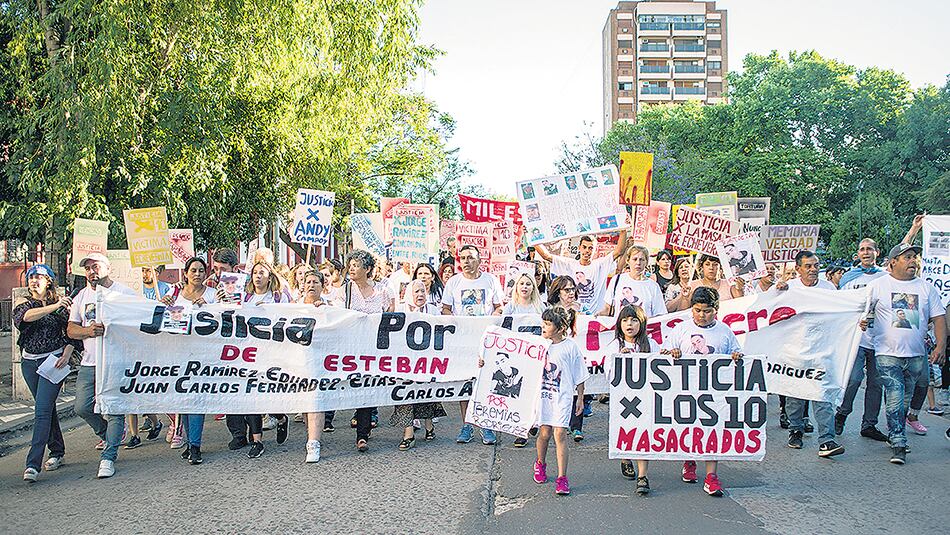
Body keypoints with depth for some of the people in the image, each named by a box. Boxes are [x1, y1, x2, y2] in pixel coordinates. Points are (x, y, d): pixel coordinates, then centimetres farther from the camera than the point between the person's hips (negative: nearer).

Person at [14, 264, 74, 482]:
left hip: (53, 360, -4)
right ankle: (57, 453, 26)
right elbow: (26, 316, -17)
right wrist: (53, 307, -29)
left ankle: (33, 464, -16)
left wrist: (66, 354, -14)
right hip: (29, 362, 4)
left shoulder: (61, 305, 0)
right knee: (47, 408, 13)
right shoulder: (23, 306, 8)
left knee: (42, 410, -12)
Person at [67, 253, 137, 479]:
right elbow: (71, 329, 11)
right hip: (89, 363, 6)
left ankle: (108, 457, 1)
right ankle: (109, 434, 31)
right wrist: (88, 331, -10)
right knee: (82, 408, 5)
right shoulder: (81, 297, 16)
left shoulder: (124, 292, 0)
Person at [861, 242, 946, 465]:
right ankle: (899, 445, -8)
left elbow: (938, 318, 7)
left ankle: (895, 436, 29)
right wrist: (862, 321, -19)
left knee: (906, 400, 13)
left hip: (916, 355, 4)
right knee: (894, 399, -13)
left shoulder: (926, 288, 8)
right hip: (888, 353, -4)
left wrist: (940, 346, -5)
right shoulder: (878, 285, 0)